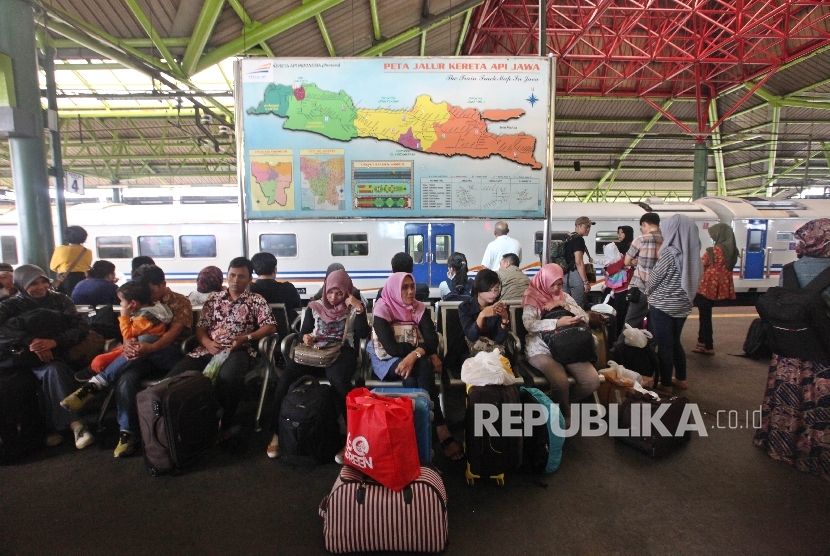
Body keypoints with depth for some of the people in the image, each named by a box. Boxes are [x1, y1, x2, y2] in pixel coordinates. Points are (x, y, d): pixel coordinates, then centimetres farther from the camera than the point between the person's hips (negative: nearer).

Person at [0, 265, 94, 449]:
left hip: (56, 355, 1)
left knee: (52, 372, -33)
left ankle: (55, 428, -31)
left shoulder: (60, 300, 7)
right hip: (23, 360, -1)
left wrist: (55, 341, -22)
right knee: (52, 370, -32)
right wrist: (30, 341, -31)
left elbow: (82, 327, -4)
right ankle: (74, 424, -35)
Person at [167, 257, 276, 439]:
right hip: (208, 349, 4)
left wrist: (246, 338, -14)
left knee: (228, 377, -37)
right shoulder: (214, 299, 21)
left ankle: (227, 423, -11)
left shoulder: (256, 300, 11)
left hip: (238, 350, -4)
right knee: (174, 376, -22)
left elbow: (270, 327, 0)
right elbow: (200, 328, 15)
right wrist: (208, 343, -8)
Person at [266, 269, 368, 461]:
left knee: (338, 379, -38)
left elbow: (363, 334, -2)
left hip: (341, 352, -3)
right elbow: (303, 332, 18)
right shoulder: (315, 307, 18)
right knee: (287, 376, -26)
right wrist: (305, 337, -6)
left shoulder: (353, 309, 11)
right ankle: (278, 432, -10)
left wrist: (360, 308, -11)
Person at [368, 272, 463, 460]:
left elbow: (432, 339, -11)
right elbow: (391, 348, -22)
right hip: (387, 360, -3)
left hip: (415, 359, 3)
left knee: (420, 368, -33)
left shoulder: (420, 308, 1)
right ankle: (440, 429, -27)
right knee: (422, 367, -32)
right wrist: (426, 351, -21)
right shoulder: (382, 309, -12)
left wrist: (415, 354, -32)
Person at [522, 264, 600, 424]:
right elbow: (529, 325, -18)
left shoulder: (565, 297, 15)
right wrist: (558, 322, -28)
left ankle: (560, 401, 9)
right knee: (561, 382, -31)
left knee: (592, 381, -16)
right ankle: (565, 414, 1)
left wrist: (563, 305, -8)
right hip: (541, 349, -5)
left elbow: (585, 318, 6)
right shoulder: (532, 298, -1)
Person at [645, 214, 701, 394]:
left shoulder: (669, 253, -18)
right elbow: (691, 279, 11)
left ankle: (665, 384, 12)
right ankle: (681, 379, 31)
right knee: (675, 341, 20)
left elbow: (654, 278, -9)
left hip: (663, 305, -7)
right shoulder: (692, 253, 2)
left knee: (664, 344, 3)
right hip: (682, 305, 7)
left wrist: (647, 293, 9)